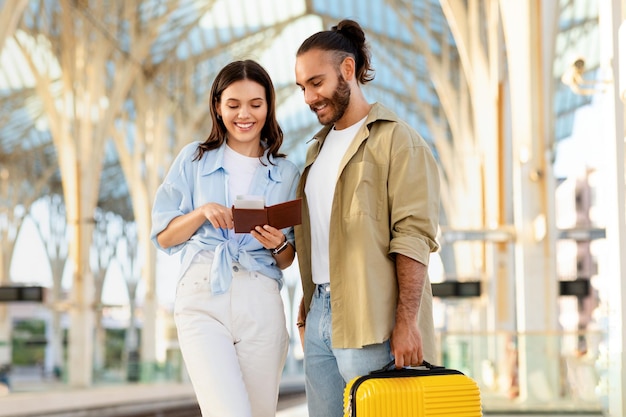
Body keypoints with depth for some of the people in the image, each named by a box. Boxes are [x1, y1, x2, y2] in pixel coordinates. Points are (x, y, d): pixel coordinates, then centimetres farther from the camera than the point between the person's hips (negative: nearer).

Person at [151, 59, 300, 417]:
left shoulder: (286, 173, 14)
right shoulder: (195, 159, 11)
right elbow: (163, 237, 9)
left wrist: (278, 244, -6)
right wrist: (202, 213, -9)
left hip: (261, 301, 2)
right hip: (202, 297, -2)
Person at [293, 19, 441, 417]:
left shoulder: (396, 140, -5)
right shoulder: (319, 147, 20)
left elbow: (414, 237, -13)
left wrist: (407, 321, -19)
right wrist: (308, 303, 17)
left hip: (368, 320, -7)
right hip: (319, 311, 8)